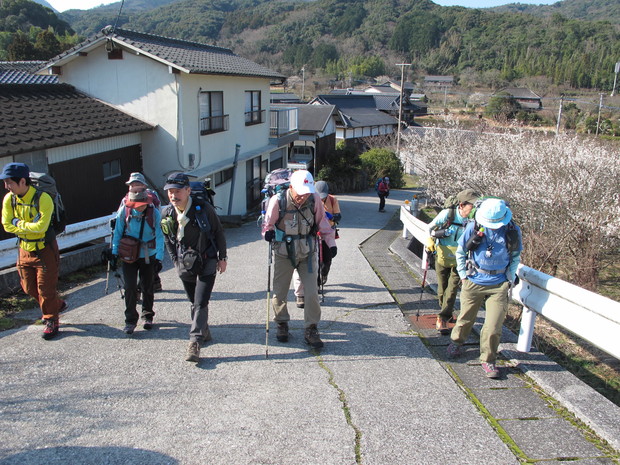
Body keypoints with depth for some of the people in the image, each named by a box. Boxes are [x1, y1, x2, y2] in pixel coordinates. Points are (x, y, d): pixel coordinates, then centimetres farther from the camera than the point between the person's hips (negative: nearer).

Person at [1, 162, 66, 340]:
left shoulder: (43, 198, -23)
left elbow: (40, 226, -29)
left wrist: (19, 223, -15)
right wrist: (30, 227, -14)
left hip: (44, 249, -6)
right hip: (24, 249, 6)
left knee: (45, 288, 1)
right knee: (29, 288, 15)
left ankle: (51, 321, 18)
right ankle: (57, 304, 37)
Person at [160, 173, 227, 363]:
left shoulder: (203, 208, -15)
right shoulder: (167, 215, -4)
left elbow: (218, 232, -2)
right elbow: (168, 240, 13)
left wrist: (222, 258, 0)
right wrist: (176, 261, 8)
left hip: (207, 263, -4)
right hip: (185, 265, 4)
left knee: (201, 303, -12)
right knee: (194, 302, 15)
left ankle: (195, 342, -10)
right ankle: (204, 332, 35)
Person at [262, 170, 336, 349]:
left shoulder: (315, 199, -13)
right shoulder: (277, 201, -19)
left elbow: (322, 221, 3)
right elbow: (268, 222, -3)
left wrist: (331, 242, -2)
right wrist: (268, 232, -24)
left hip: (307, 253, 1)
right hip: (283, 253, -1)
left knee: (312, 292, -4)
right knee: (279, 292, 8)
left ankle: (311, 330, 10)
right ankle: (282, 324, 32)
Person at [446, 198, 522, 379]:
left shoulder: (512, 231, -6)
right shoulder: (474, 227, -9)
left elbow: (515, 257, 9)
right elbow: (460, 252, 5)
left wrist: (510, 279, 2)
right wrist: (463, 275, 2)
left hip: (499, 285, 0)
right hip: (474, 282, 0)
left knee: (493, 327, -4)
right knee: (465, 318, 15)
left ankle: (488, 360, 16)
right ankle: (456, 342, 44)